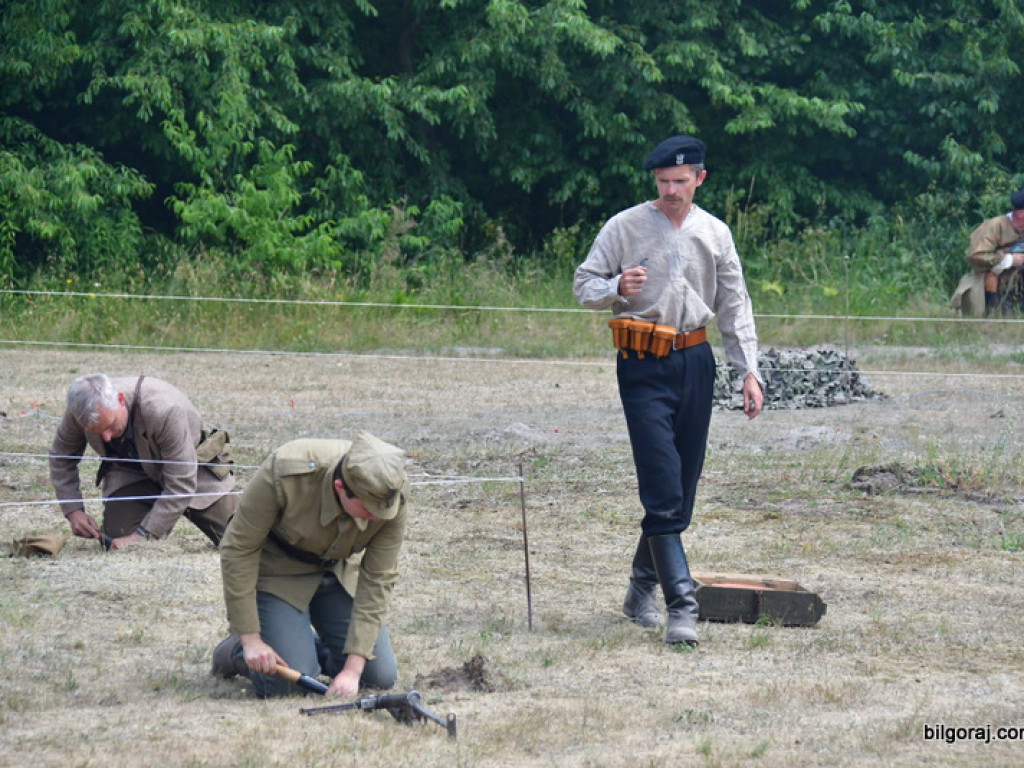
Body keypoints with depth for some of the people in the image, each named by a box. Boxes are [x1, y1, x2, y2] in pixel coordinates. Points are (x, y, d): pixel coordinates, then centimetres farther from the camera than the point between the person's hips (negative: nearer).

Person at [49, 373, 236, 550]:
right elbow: (61, 456, -3)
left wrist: (144, 534, -35)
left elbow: (181, 485, -34)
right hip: (131, 473, 3)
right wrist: (73, 511, -14)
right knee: (116, 537, -20)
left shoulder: (165, 411, -41)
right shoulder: (79, 410, -26)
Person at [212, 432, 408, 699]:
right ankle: (235, 651, 13)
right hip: (279, 573, -4)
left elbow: (378, 580, -17)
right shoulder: (284, 474, -36)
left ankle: (310, 647, 22)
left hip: (339, 573, 4)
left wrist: (353, 668, -22)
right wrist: (250, 638, -23)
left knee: (381, 677, -5)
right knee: (285, 684, -19)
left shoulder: (393, 495, -26)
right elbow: (238, 550, -23)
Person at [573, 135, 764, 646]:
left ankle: (643, 587, 23)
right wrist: (618, 288, -21)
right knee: (663, 486, -13)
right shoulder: (625, 227, 0)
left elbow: (735, 307, 15)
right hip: (643, 365, -4)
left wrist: (749, 372, 8)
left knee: (683, 485, 6)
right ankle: (681, 605, -18)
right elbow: (584, 286, 2)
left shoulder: (714, 234, 10)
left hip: (695, 360, 4)